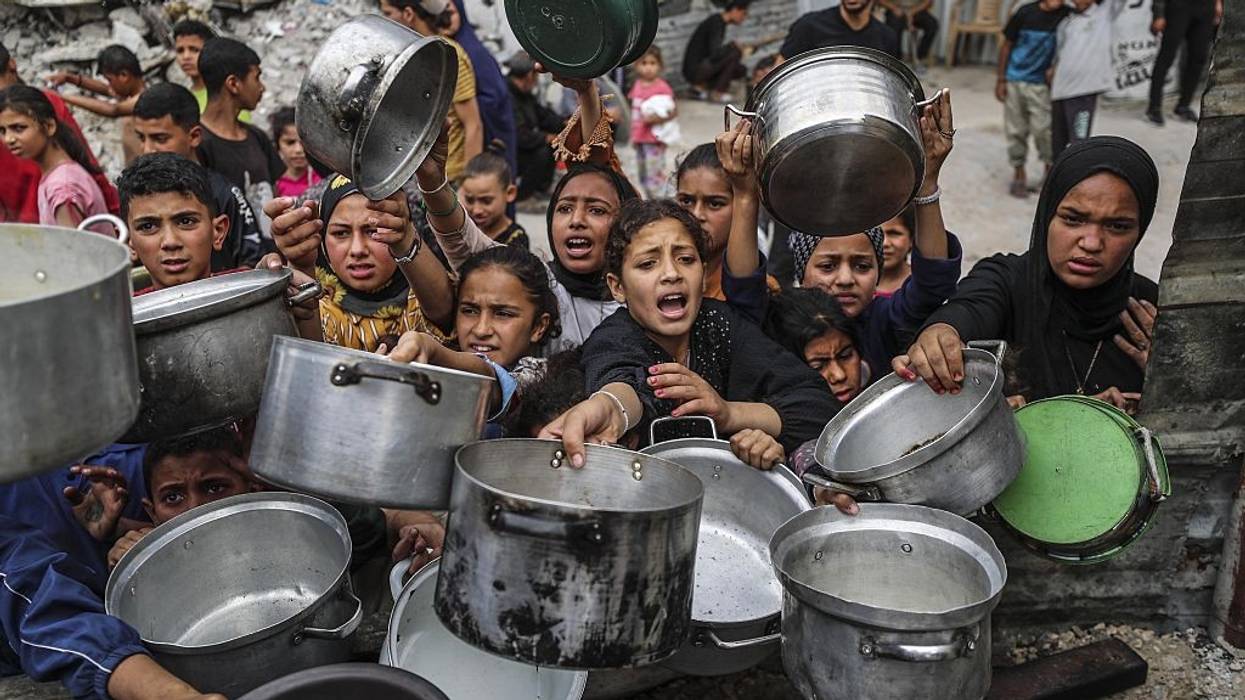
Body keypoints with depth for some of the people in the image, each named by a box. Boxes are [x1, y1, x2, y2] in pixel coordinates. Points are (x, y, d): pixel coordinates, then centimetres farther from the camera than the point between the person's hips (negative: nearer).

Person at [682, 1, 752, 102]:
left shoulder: (720, 22, 14)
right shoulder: (716, 23, -16)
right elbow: (715, 53, -26)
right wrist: (734, 46, -11)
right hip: (693, 70, -10)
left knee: (741, 70, 8)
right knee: (735, 52, -18)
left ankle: (702, 86, 5)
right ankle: (718, 92, -11)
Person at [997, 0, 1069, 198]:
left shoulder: (1067, 16, -7)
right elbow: (1006, 45, 0)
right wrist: (1001, 79, -1)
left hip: (1041, 84, 0)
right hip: (1014, 80, 1)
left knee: (1043, 128, -7)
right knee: (1015, 130, 7)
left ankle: (1051, 170, 13)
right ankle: (1019, 174, 22)